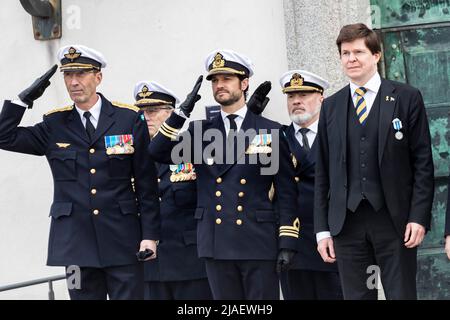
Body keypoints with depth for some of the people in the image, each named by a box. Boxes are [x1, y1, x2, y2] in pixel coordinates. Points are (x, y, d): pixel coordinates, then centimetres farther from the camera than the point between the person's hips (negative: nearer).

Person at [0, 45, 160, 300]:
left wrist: (150, 234, -4)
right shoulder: (54, 125, 8)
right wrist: (25, 98, -2)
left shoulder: (129, 119, 2)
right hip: (76, 241, 2)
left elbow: (146, 183, 2)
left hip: (122, 240, -2)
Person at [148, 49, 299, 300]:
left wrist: (287, 241, -5)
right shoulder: (201, 131, 12)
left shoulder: (270, 131, 4)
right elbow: (158, 152, -1)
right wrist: (183, 112, -7)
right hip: (216, 243, 3)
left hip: (258, 242, -3)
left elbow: (286, 191, 2)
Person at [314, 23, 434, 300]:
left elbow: (422, 162, 0)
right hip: (347, 222, 3)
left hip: (394, 220, -3)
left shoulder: (406, 98, 3)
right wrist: (322, 229, 6)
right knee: (356, 296, 3)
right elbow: (323, 172, 12)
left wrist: (419, 217, -9)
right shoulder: (331, 107, 12)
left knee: (402, 294, -3)